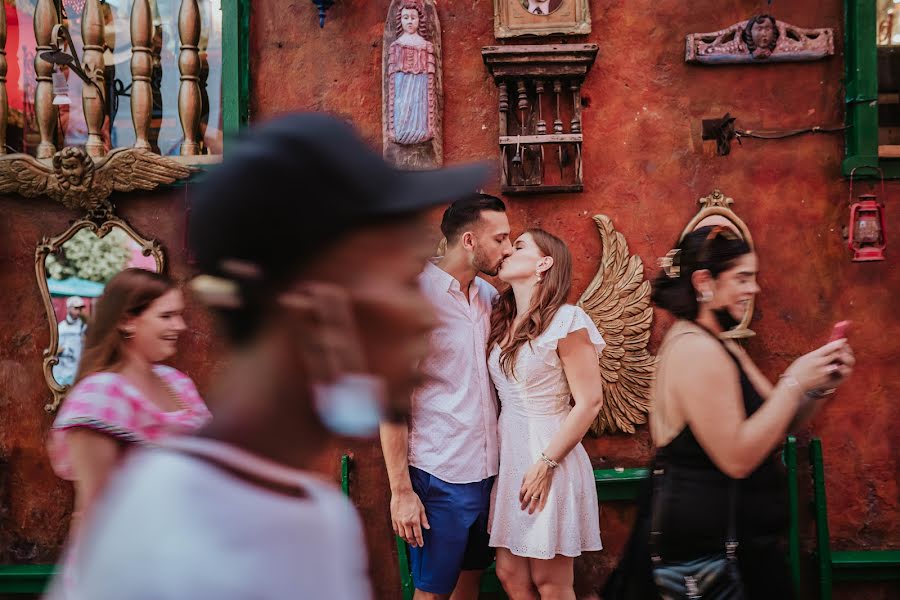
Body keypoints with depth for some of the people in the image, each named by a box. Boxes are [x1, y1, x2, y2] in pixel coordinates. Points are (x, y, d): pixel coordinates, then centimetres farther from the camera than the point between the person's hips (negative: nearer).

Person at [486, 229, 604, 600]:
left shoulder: (567, 321, -12)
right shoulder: (501, 322, 9)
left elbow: (590, 402, -14)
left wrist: (546, 463, -15)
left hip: (548, 460, -6)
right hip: (508, 456, 7)